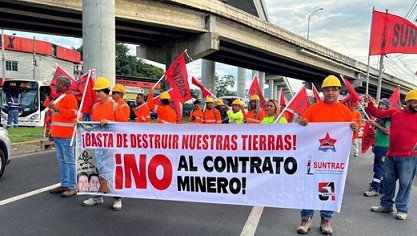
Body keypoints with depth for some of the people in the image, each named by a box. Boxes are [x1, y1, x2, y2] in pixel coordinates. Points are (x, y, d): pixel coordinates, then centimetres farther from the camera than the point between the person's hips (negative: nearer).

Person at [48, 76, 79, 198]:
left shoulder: (70, 98, -8)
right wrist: (52, 131, 24)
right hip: (57, 135, 10)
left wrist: (58, 109, -22)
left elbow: (73, 113, -19)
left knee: (69, 161, -7)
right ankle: (64, 185, 20)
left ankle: (72, 187, -3)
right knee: (61, 161, 12)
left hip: (66, 136, -10)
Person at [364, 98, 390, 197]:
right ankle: (382, 186, 22)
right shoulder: (380, 117, 15)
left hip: (384, 147, -9)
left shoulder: (389, 118, -12)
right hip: (378, 146, 9)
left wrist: (376, 124, -17)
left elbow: (388, 131, -24)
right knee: (380, 167, 14)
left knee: (378, 167, -8)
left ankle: (375, 189, -5)